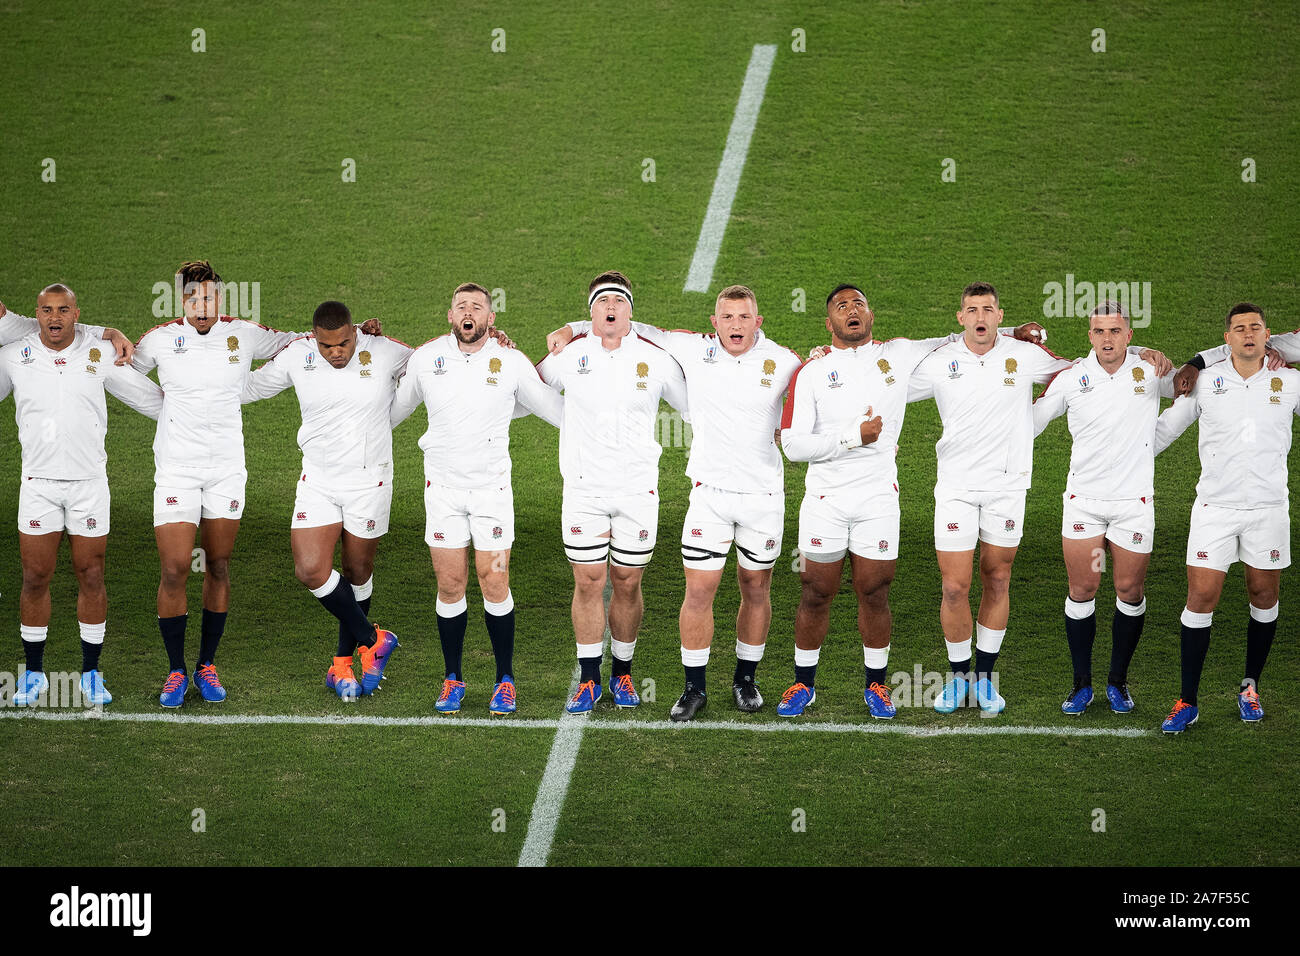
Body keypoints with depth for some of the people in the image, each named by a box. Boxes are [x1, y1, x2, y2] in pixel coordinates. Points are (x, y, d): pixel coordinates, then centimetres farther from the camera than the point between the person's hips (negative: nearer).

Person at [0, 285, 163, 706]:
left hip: (89, 481, 0)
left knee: (91, 577, 2)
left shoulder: (100, 353, 0)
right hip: (38, 482, 0)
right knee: (35, 577, 1)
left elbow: (151, 398, 12)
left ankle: (91, 674, 13)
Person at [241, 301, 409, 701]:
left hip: (369, 483, -1)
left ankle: (343, 663, 27)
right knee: (310, 570, -12)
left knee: (358, 572, 9)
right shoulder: (295, 356, -6)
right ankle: (373, 640, 9)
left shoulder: (387, 352, -12)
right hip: (317, 483, 2)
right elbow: (249, 386, 10)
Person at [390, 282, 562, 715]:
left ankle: (505, 680, 8)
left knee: (494, 583, -4)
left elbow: (559, 410, 7)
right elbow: (392, 410, 16)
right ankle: (453, 679, 14)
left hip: (492, 486, -1)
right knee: (450, 585, 1)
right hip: (442, 486, 1)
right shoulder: (425, 359, 0)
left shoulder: (512, 362, -4)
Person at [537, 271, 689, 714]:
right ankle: (589, 678, 8)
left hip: (638, 489, 0)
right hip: (584, 488, 0)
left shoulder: (656, 360, 1)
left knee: (628, 582, 5)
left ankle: (623, 673, 20)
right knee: (588, 582, -1)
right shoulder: (569, 356, 2)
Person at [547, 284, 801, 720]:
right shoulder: (694, 350, -2)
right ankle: (694, 687, 8)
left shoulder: (782, 362, -3)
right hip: (709, 492, 0)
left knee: (756, 588, 9)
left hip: (764, 493, 0)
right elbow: (639, 330, 8)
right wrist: (573, 328, 6)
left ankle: (746, 677, 27)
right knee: (699, 589, -4)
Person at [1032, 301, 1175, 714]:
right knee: (1082, 591, 1)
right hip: (1083, 498, 0)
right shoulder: (1070, 378, -3)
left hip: (1134, 501, 0)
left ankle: (1118, 680, 19)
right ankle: (1082, 684, 12)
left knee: (1130, 591, 4)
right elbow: (1029, 423, 8)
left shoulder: (1150, 373, -3)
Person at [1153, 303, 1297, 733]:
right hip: (1215, 505, -1)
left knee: (1264, 596, 7)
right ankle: (1187, 701, 1)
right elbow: (1165, 427, 11)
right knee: (1201, 598, -5)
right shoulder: (1206, 381, 1)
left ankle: (1250, 687, 24)